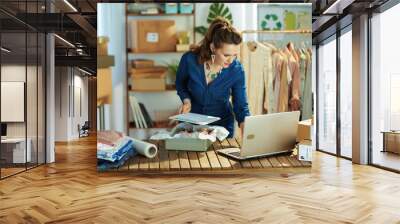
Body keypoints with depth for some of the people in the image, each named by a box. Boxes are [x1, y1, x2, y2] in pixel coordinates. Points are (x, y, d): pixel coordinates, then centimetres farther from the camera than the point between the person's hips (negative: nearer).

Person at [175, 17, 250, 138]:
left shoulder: (236, 70, -19)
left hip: (222, 125, 0)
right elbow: (180, 83, -1)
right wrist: (186, 100, -19)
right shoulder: (189, 59, -21)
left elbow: (241, 105, -13)